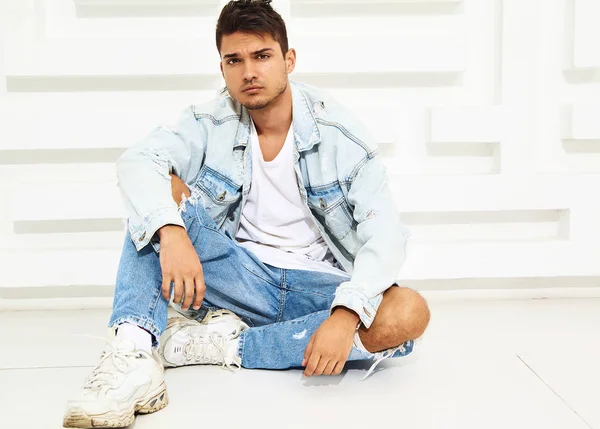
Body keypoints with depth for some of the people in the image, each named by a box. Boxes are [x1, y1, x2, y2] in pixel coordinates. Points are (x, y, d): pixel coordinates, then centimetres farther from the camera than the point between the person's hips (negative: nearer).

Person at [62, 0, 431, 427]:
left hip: (315, 286, -1)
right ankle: (133, 352, -37)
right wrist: (171, 232, -41)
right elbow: (136, 161, -20)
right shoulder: (212, 123, -3)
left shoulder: (339, 132, -10)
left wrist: (347, 314, -35)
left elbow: (385, 231, -18)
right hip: (241, 276, 1)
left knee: (409, 315, -31)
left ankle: (220, 344, -27)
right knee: (160, 192, -18)